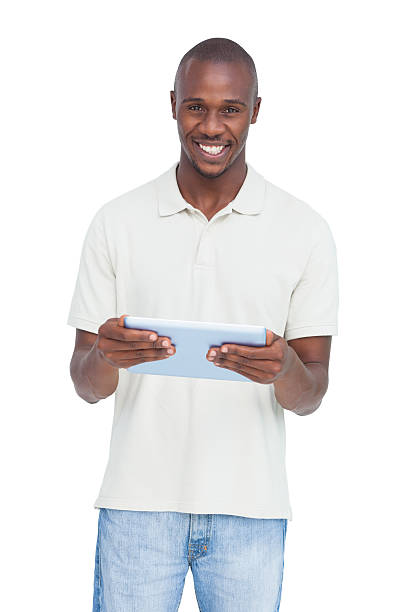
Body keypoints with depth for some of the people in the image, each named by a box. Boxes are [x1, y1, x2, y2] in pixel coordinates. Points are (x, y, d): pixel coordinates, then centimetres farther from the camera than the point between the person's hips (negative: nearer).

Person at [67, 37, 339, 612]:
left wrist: (283, 369, -22)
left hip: (250, 508, 0)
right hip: (139, 500, 0)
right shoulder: (116, 223, 2)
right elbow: (86, 385, 3)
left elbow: (310, 396, 1)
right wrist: (106, 356, -20)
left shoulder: (305, 231, 0)